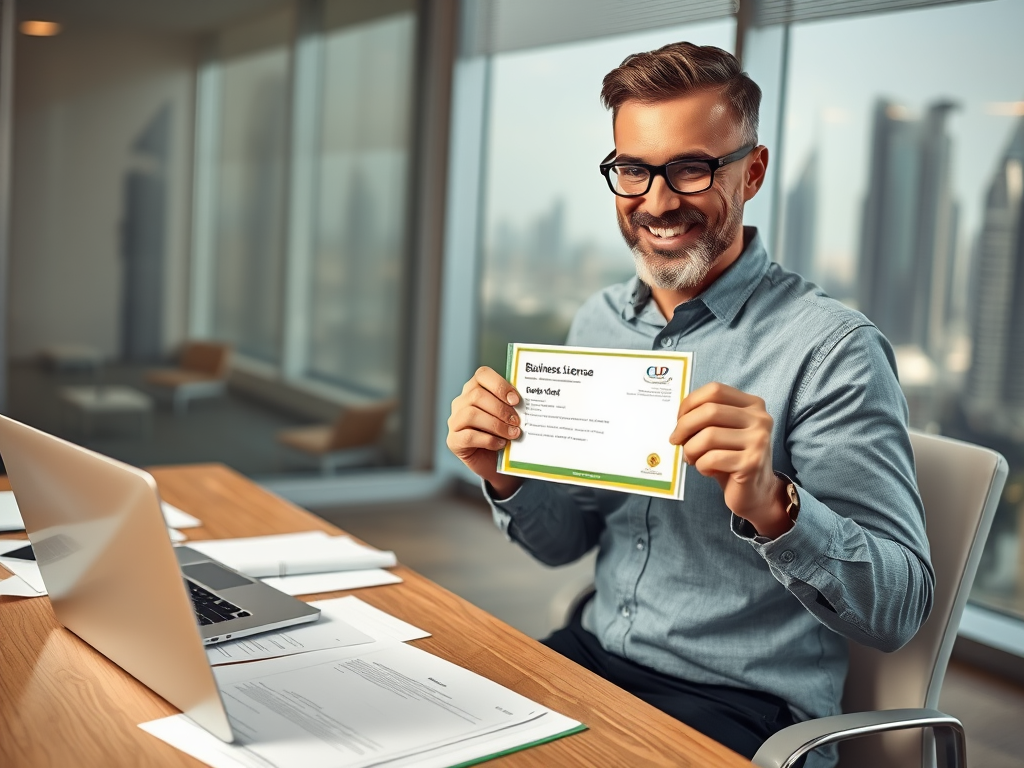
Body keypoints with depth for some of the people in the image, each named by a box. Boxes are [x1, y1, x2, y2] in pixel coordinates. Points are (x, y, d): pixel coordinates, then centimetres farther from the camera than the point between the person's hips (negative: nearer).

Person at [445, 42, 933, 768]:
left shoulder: (830, 348, -16)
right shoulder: (599, 321, 4)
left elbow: (900, 609, -18)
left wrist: (772, 506, -35)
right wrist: (507, 478, -9)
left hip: (740, 706, -5)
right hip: (595, 654, 6)